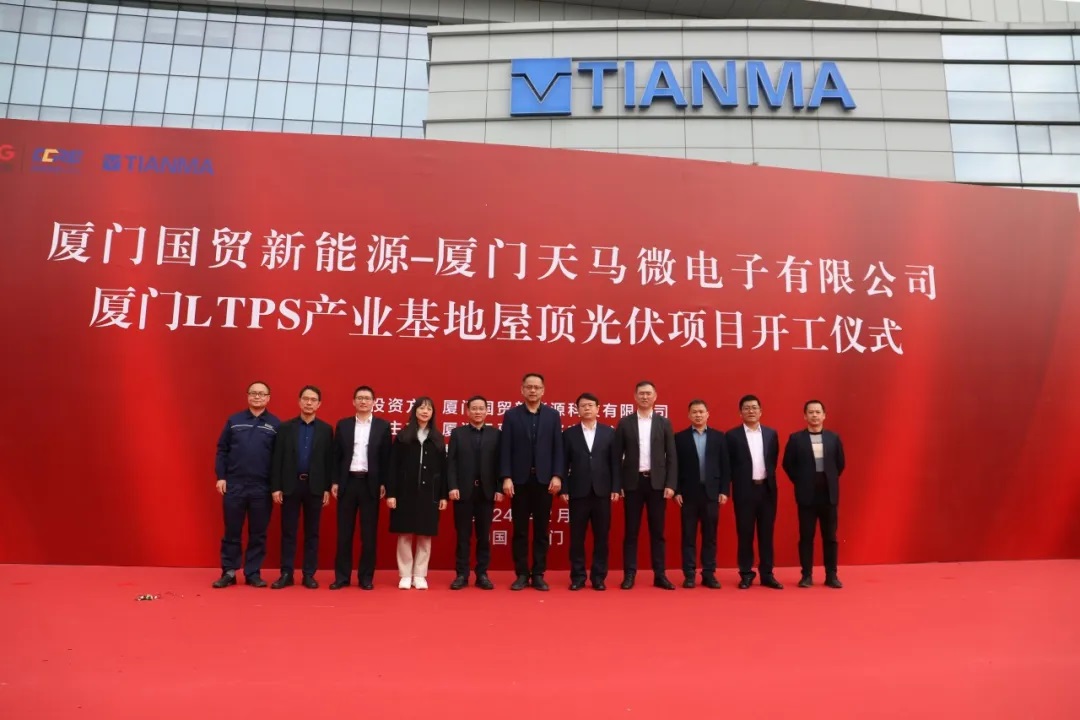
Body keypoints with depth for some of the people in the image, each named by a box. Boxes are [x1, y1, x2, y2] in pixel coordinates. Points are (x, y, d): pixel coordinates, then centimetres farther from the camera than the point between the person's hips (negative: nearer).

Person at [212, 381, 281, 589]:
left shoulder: (275, 425, 2)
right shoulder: (234, 421, 6)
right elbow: (222, 450, 6)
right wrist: (220, 477, -2)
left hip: (262, 487, 0)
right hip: (234, 485, 1)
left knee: (258, 533, 7)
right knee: (232, 531, 7)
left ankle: (253, 573, 17)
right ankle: (228, 572, 18)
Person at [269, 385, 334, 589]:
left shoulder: (326, 429, 3)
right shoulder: (285, 427, 4)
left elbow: (329, 460, 1)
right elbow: (277, 459, 1)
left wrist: (327, 488, -3)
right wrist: (275, 487, -4)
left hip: (315, 486, 0)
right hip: (290, 485, 0)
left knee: (312, 532, 6)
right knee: (288, 531, 5)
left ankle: (309, 574, 13)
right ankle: (286, 574, 13)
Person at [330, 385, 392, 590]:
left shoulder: (383, 426, 3)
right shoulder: (343, 425, 7)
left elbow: (386, 457, 1)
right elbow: (337, 455, 6)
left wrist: (384, 484, -5)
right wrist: (335, 482, 0)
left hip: (370, 483, -1)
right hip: (347, 482, 1)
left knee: (369, 533, 4)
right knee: (344, 532, 5)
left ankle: (366, 577, 13)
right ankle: (342, 576, 14)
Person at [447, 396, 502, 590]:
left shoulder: (496, 434, 6)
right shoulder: (457, 433, 7)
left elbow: (499, 462, 1)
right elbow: (451, 462, 1)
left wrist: (499, 488, -6)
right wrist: (452, 487, -10)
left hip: (487, 491, 0)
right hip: (463, 491, 0)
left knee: (484, 536, 6)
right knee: (463, 536, 5)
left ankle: (482, 574, 14)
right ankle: (462, 574, 12)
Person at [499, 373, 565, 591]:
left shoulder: (553, 415, 7)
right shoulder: (511, 415, 4)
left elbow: (558, 448, 3)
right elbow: (505, 449, -1)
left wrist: (557, 476, -6)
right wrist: (506, 477, -9)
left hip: (544, 479, 1)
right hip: (519, 479, -1)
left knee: (541, 530, 6)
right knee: (520, 530, 5)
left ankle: (538, 574, 14)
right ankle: (522, 574, 13)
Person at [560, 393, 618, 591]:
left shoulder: (609, 432, 6)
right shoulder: (569, 433, 5)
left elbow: (614, 462, 4)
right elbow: (564, 464, 2)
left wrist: (615, 488, -2)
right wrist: (564, 489, -4)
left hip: (602, 492, 1)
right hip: (578, 492, 0)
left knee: (601, 536, 5)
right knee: (577, 537, 4)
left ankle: (599, 577, 15)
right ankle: (578, 577, 14)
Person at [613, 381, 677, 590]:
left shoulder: (664, 423, 6)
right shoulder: (625, 423, 4)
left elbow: (671, 456, 4)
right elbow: (617, 456, 3)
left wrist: (671, 484, -5)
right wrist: (617, 485, -3)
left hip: (657, 482, 1)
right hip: (633, 482, -1)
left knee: (657, 531, 6)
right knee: (631, 531, 4)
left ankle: (660, 575, 12)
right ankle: (629, 574, 10)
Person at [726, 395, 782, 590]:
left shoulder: (771, 433, 8)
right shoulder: (732, 435, -3)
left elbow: (774, 460, 14)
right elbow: (729, 464, -1)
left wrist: (768, 478, 8)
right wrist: (738, 482, -1)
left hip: (767, 488, 3)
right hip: (744, 489, -3)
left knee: (766, 533, 8)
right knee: (745, 533, 3)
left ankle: (767, 574, 16)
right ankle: (746, 574, 13)